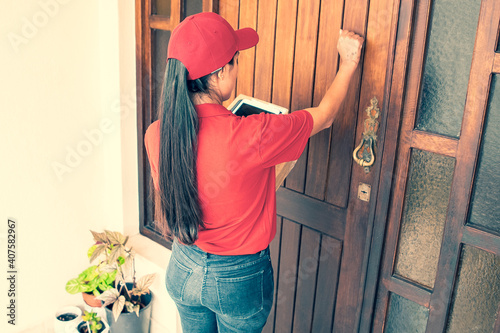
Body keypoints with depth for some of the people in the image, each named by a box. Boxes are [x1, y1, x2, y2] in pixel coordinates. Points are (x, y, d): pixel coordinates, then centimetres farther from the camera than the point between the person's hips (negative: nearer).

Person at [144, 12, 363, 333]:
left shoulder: (156, 134, -16)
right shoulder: (252, 136, -32)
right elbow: (325, 115, -14)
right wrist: (348, 62, 3)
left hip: (183, 269, 4)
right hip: (238, 280, -3)